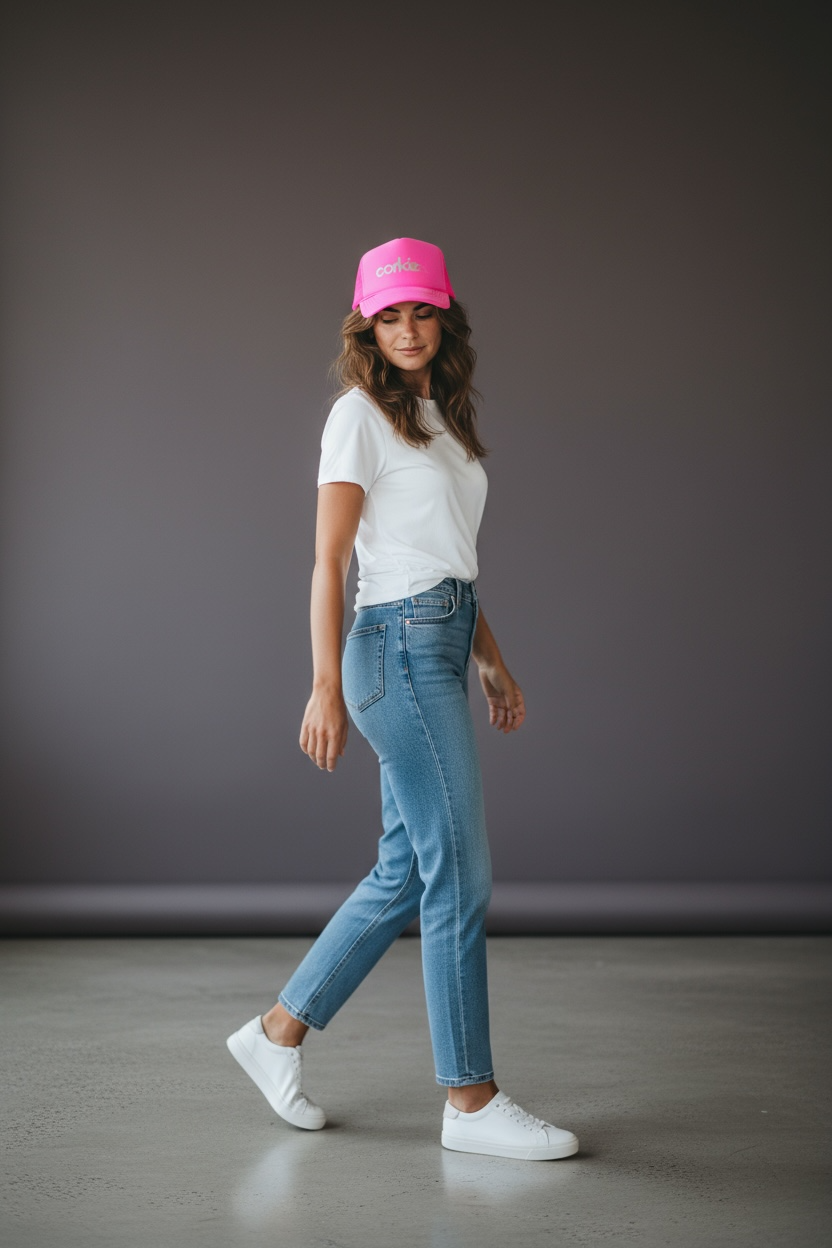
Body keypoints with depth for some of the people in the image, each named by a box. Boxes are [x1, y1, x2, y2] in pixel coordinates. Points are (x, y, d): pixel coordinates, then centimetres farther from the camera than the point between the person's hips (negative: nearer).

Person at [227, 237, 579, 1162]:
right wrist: (326, 685, -16)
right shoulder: (360, 414, -5)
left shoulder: (442, 418, 18)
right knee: (460, 878, -6)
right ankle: (471, 1101, 3)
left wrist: (490, 659, 19)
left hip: (442, 647, 9)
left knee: (406, 873, 11)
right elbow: (329, 559, -10)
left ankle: (277, 1032, 22)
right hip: (399, 649, -9)